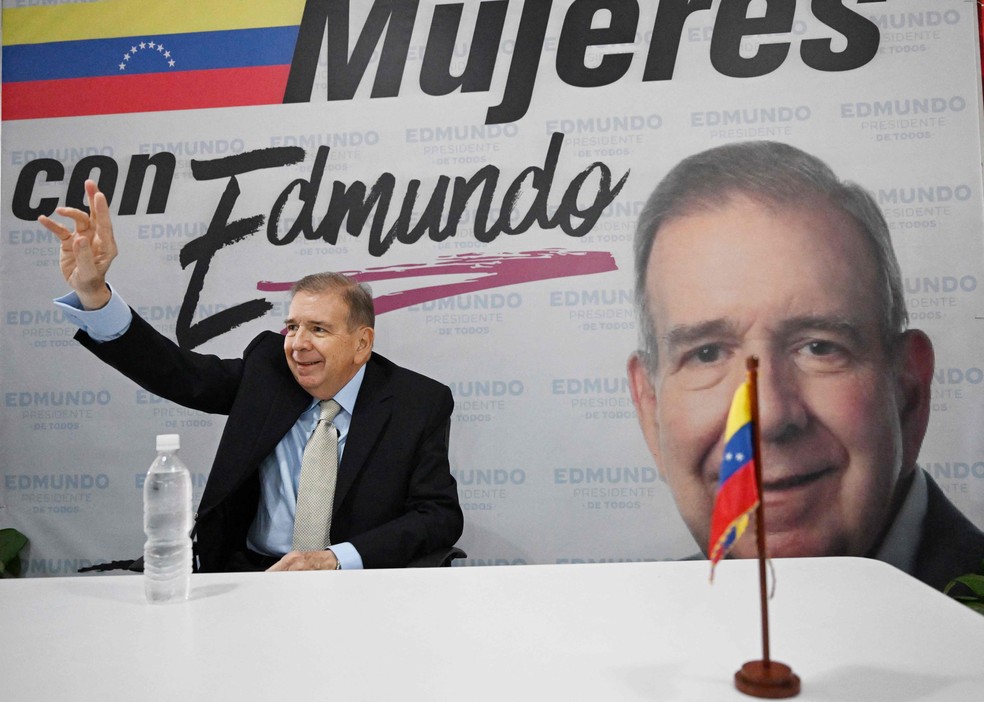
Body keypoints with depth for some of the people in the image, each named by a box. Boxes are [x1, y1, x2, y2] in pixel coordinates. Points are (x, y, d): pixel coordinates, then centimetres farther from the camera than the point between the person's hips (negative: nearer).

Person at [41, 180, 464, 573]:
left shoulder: (420, 403, -5)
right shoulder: (266, 369, 4)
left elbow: (440, 516, -8)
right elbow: (177, 373, -4)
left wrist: (336, 560, -20)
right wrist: (91, 293, -18)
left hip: (354, 581, -1)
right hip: (246, 569, 2)